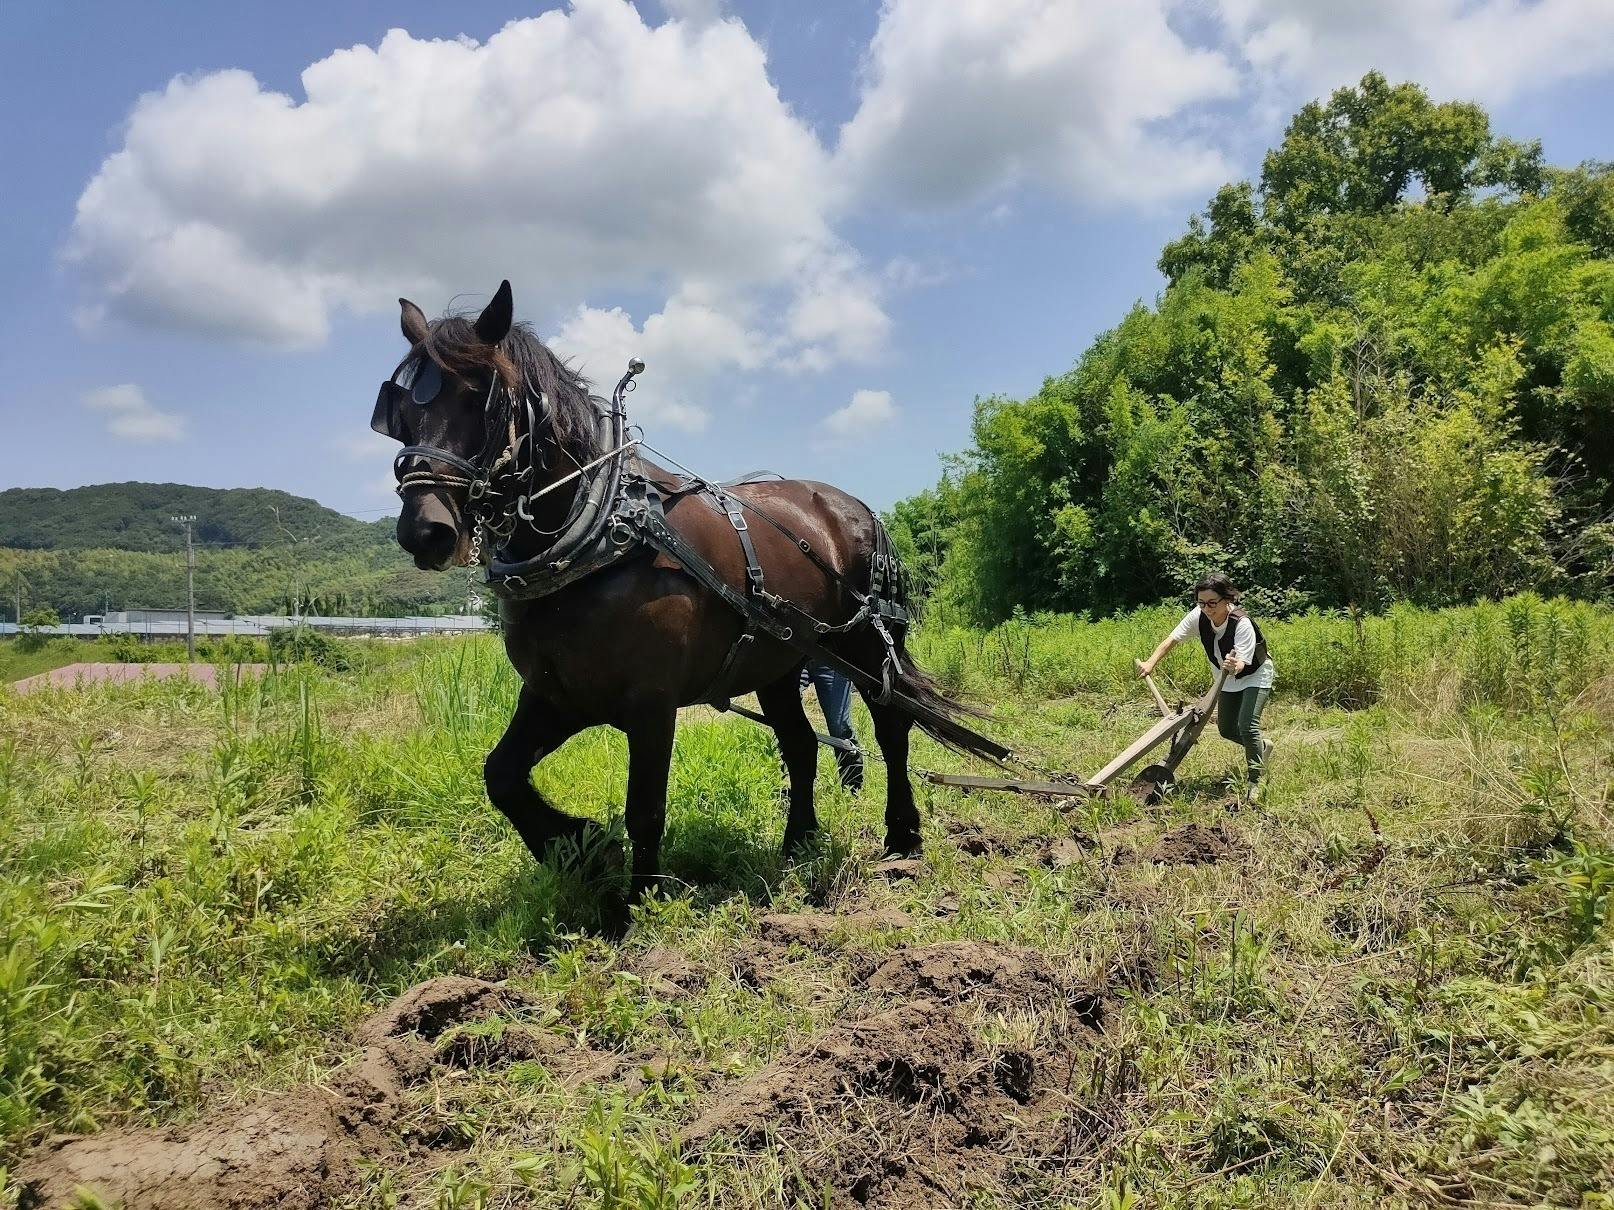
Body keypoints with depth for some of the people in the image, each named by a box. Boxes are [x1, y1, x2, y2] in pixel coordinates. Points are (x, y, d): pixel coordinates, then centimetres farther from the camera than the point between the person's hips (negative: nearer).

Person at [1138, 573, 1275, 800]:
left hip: (1255, 676, -6)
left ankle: (1256, 781, -7)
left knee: (1247, 725, -22)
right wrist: (1151, 662, -36)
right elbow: (1172, 638, -23)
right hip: (1228, 679, 7)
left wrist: (1234, 667, -67)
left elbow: (1242, 663, -43)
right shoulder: (1199, 616, -23)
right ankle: (1262, 746, 43)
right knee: (1226, 729, 13)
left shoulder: (1242, 624, -37)